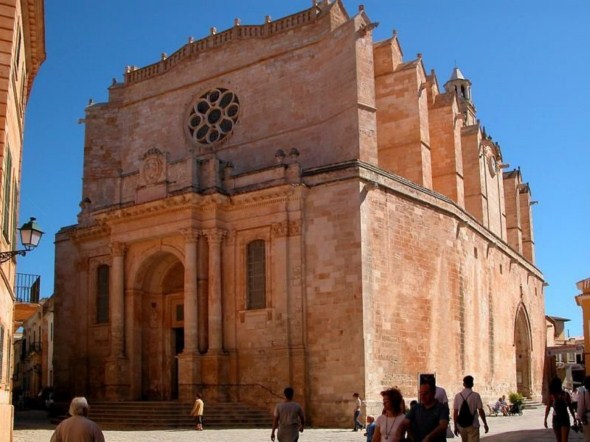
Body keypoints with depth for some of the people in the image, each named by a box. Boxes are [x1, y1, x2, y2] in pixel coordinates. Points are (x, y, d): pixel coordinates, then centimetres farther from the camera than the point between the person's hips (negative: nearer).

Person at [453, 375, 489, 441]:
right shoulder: (476, 395, -8)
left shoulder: (458, 396, -1)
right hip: (473, 425, -3)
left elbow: (455, 412, -1)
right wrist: (485, 424, 5)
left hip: (461, 425, 3)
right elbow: (481, 411, -6)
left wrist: (455, 426, 8)